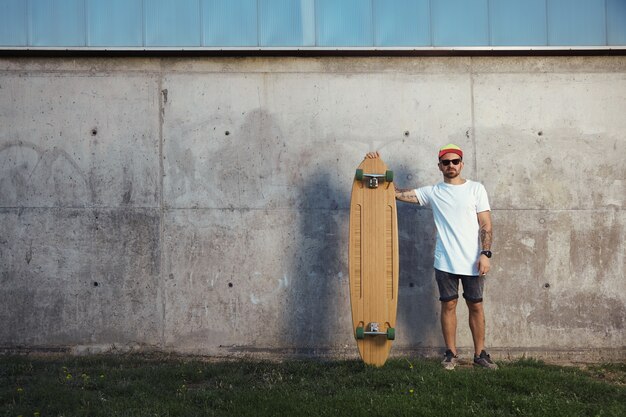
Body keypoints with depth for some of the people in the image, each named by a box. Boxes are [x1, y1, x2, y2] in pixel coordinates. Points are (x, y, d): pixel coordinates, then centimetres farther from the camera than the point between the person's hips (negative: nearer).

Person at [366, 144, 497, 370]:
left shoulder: (476, 188, 2)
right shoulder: (433, 192, 5)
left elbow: (485, 224, -1)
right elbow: (398, 193, 3)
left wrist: (485, 254, -10)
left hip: (472, 262, -1)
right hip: (445, 262, 1)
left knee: (476, 306, 7)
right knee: (448, 305, 7)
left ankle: (480, 354, 19)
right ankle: (451, 354, 18)